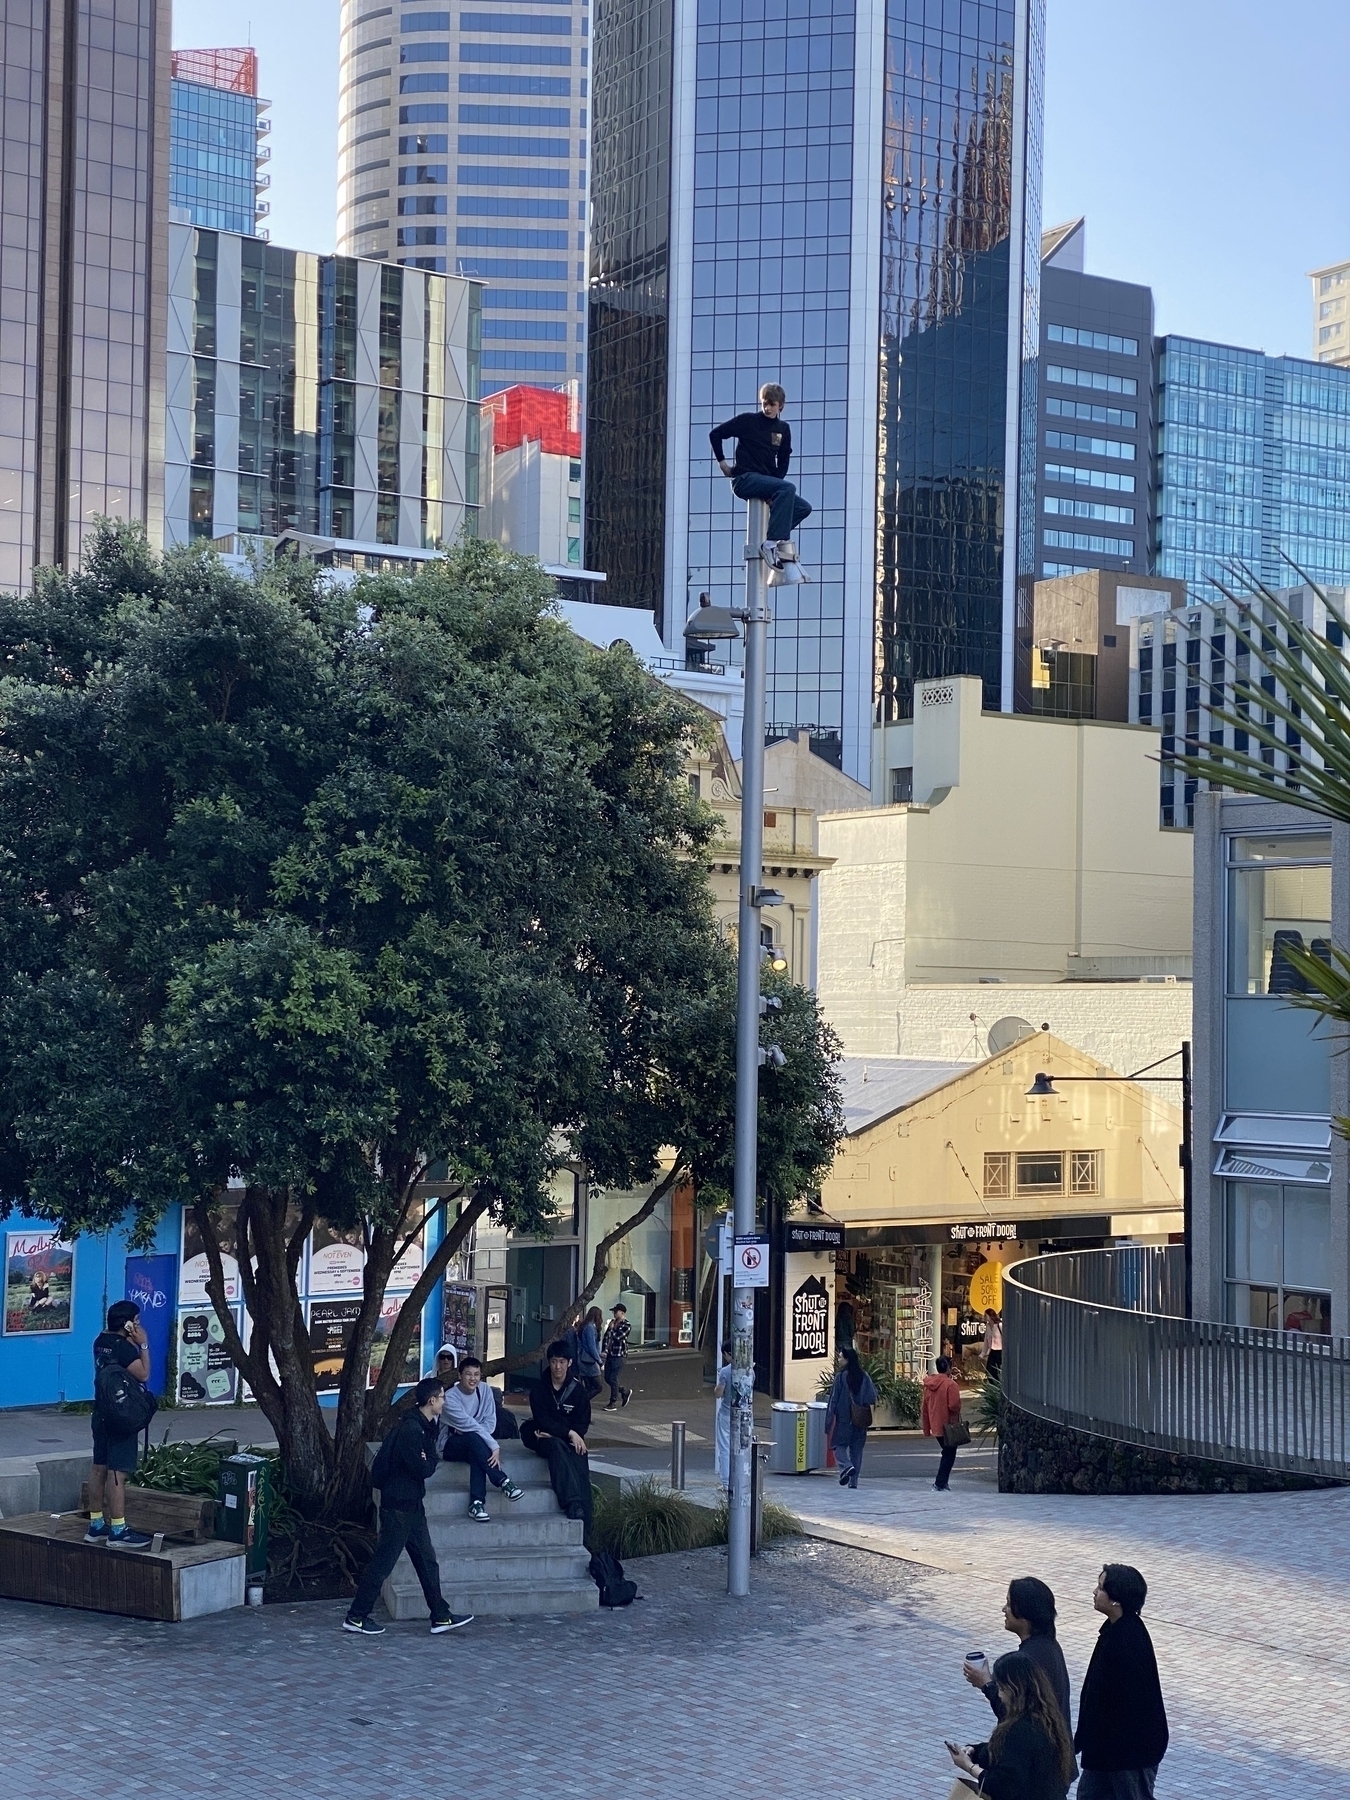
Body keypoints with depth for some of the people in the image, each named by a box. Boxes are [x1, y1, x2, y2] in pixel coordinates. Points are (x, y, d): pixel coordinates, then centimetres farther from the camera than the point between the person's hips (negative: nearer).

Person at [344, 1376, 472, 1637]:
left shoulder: (421, 1427, 10)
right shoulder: (410, 1430, -22)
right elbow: (423, 1469, -21)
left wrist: (427, 1459, -7)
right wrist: (431, 1458, -2)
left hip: (411, 1505, 10)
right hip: (399, 1506, -10)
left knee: (427, 1561, 11)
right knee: (383, 1562, -2)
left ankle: (441, 1617, 16)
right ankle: (356, 1617, 6)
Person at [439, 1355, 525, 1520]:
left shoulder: (484, 1390, -2)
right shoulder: (450, 1397, -18)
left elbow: (490, 1422, -4)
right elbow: (469, 1425, -27)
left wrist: (466, 1431, -22)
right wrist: (494, 1446, -34)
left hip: (473, 1444, 3)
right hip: (450, 1446, -3)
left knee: (477, 1455, -35)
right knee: (474, 1438, -37)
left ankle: (477, 1503, -40)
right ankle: (504, 1482, -40)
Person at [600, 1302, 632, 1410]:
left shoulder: (626, 1326, -10)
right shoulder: (612, 1322, 13)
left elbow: (617, 1337, -22)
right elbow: (606, 1336, 10)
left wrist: (612, 1328, -6)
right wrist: (604, 1351, -1)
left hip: (618, 1356, -8)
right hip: (610, 1355, 8)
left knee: (613, 1379, -6)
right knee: (607, 1378, 11)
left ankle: (613, 1403, 3)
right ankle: (625, 1392, 29)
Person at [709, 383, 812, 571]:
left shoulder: (783, 429, 12)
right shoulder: (747, 421, -1)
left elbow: (783, 464, 10)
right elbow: (715, 434, 2)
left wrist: (774, 488, -5)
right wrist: (722, 462, 0)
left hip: (767, 481, 6)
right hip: (744, 480, -6)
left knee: (804, 507, -7)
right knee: (788, 489, -30)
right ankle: (773, 543, -37)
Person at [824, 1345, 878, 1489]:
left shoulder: (841, 1376, -9)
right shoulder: (864, 1376, 2)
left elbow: (834, 1399, -9)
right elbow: (872, 1397, -1)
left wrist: (829, 1420, -6)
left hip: (843, 1418, -4)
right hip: (859, 1419, 4)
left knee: (839, 1445, 8)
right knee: (857, 1448, 11)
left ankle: (846, 1466, -20)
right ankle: (853, 1481, 11)